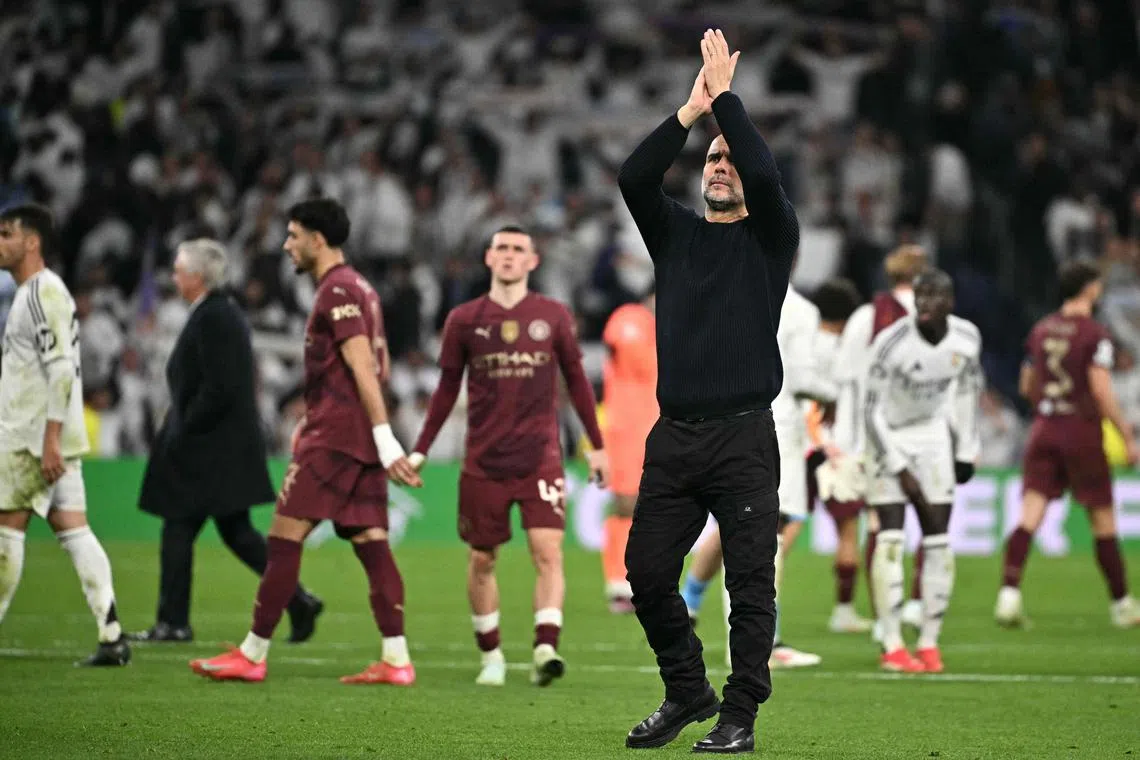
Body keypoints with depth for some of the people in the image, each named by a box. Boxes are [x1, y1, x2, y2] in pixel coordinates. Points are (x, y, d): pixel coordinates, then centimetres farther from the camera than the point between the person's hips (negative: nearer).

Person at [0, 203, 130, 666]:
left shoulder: (43, 290, -12)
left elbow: (61, 367, -20)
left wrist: (50, 438, -24)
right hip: (40, 435, 9)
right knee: (72, 529, 2)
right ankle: (112, 637, -5)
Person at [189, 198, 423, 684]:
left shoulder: (337, 291, -11)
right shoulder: (358, 288, 19)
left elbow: (362, 367, -19)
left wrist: (385, 440, -24)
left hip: (333, 437, -10)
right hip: (358, 441, 10)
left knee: (285, 537, -6)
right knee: (371, 542, 4)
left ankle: (253, 656, -3)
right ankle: (396, 661, -2)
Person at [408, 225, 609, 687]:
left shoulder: (553, 317, 4)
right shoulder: (464, 320, 5)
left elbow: (576, 381, 12)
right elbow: (447, 390, 12)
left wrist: (597, 446, 12)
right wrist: (420, 451, 9)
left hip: (540, 458, -1)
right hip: (484, 462, 1)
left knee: (548, 552, -15)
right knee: (481, 560, 5)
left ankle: (546, 649, -22)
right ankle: (491, 656, 17)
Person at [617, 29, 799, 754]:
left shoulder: (771, 237, 6)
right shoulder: (674, 232, 16)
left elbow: (764, 174, -14)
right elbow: (635, 178, -2)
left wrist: (726, 97, -8)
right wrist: (691, 111, -6)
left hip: (742, 436, -4)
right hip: (674, 436, 4)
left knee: (750, 582, -5)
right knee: (647, 572, 3)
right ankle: (687, 693, 20)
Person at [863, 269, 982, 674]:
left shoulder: (966, 339, -10)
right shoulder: (891, 343, -25)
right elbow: (872, 411, -18)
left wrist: (966, 451, 11)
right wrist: (899, 469, -18)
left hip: (932, 436, 4)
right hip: (890, 439, -4)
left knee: (939, 540, -1)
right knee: (891, 538, -11)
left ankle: (929, 642, 5)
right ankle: (892, 646, -9)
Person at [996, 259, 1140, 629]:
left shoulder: (1041, 330, 9)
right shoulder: (1094, 335, -11)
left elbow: (1027, 387, 16)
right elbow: (1102, 392, -17)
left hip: (1044, 430, 5)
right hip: (1082, 430, -5)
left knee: (1029, 515, -3)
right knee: (1103, 521, 7)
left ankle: (1009, 592, -20)